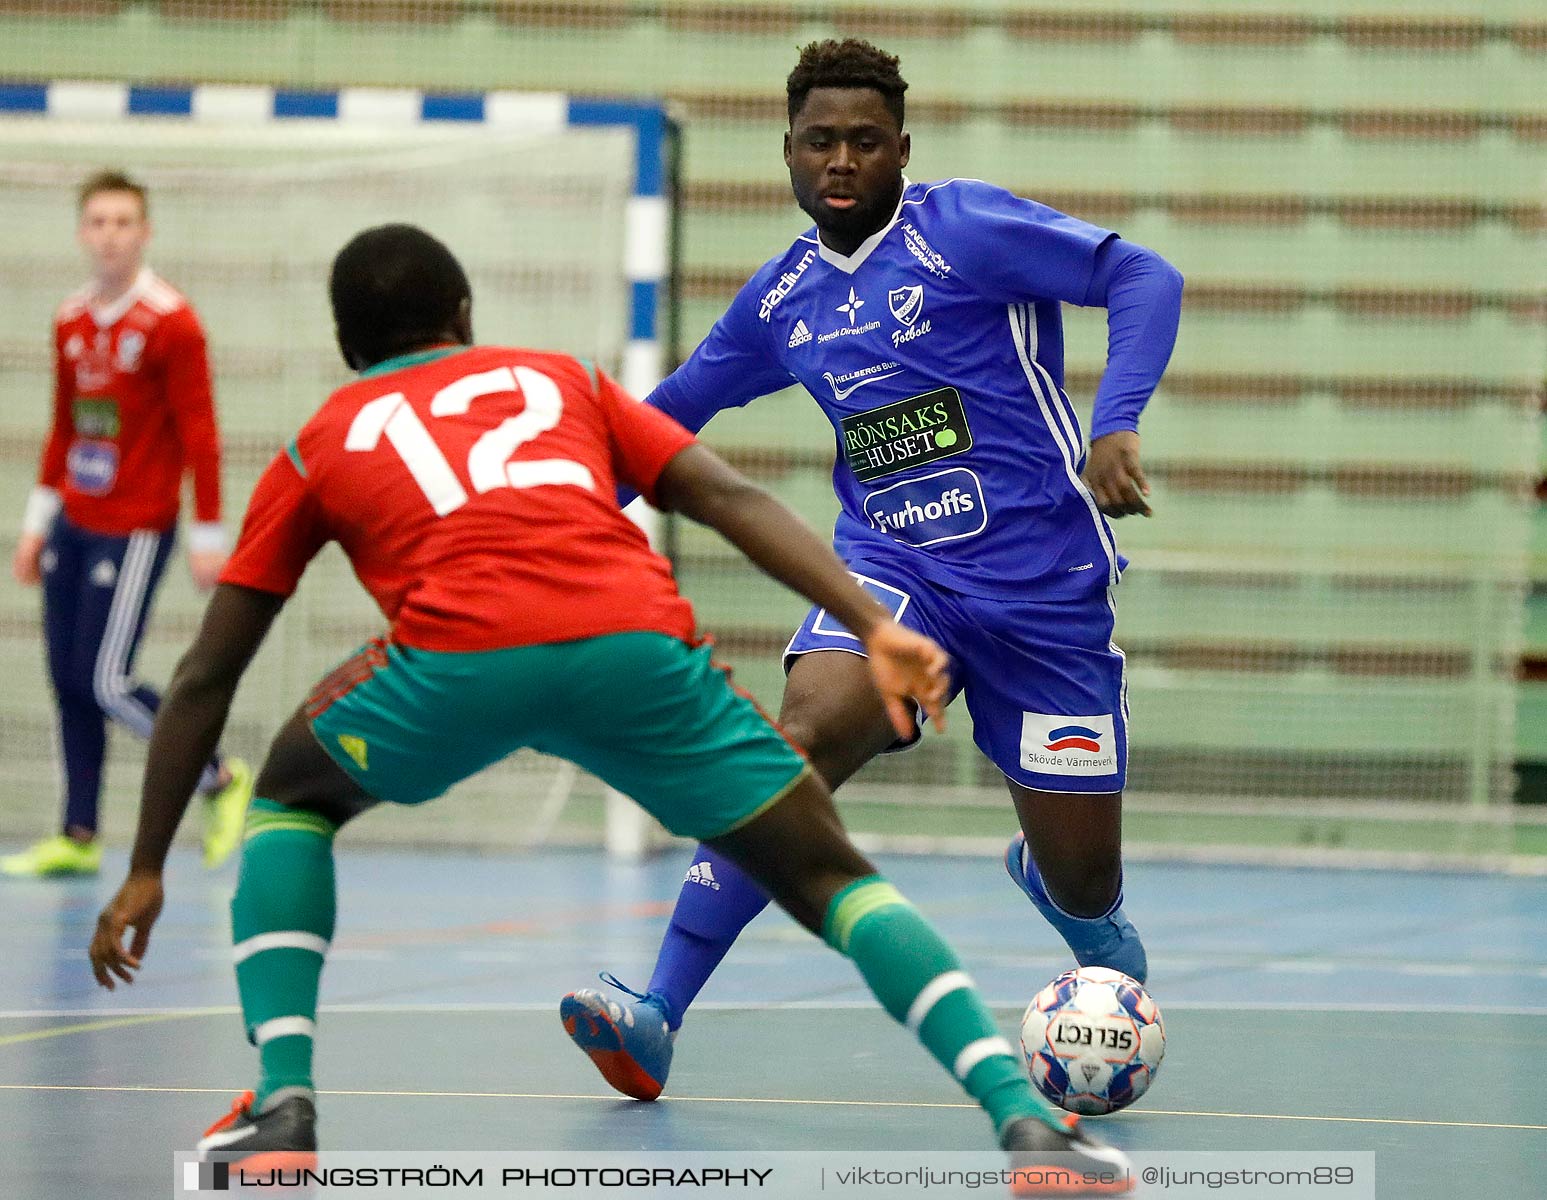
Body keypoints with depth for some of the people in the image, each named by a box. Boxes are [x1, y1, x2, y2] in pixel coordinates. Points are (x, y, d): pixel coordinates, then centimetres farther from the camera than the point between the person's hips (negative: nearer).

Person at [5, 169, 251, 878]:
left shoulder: (171, 324, -10)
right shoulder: (71, 324, 10)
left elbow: (199, 436, -11)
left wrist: (208, 538, -13)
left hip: (135, 530, -7)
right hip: (73, 526, 7)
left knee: (105, 683, -10)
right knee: (68, 681, 4)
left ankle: (222, 780, 8)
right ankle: (78, 838, 10)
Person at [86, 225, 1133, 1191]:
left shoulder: (317, 448, 31)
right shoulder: (564, 380, 34)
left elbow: (206, 678, 32)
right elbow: (730, 497, 17)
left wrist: (146, 871, 38)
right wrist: (877, 628, 9)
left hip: (458, 655, -1)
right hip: (639, 644, 1)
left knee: (291, 801, 29)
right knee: (831, 877, 15)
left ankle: (283, 1105, 13)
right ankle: (1023, 1112, -5)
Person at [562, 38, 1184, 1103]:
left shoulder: (964, 228, -8)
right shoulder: (783, 297, 9)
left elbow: (1145, 277, -16)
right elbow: (676, 408, 25)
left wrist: (1116, 427, -30)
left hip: (1041, 581, -3)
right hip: (891, 568, 3)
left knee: (1081, 877, 1)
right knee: (809, 731, -29)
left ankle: (1101, 935, 44)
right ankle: (657, 1020, -34)